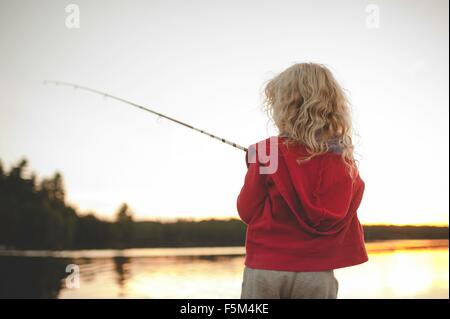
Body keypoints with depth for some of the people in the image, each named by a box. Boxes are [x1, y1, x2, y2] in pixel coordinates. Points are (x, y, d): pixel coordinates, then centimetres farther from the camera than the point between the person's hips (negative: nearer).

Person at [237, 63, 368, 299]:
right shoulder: (346, 163, 3)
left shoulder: (268, 153, -8)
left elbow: (247, 211, 0)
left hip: (266, 270, -2)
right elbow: (343, 219, 12)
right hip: (318, 274, 3)